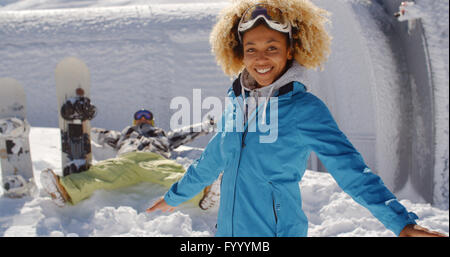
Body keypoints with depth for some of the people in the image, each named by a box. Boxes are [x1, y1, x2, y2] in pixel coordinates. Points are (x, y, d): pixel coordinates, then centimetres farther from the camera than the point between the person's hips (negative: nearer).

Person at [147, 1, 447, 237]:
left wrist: (401, 222, -29)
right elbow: (210, 162, 18)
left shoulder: (305, 108, -11)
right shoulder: (237, 104, 4)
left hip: (277, 230, -5)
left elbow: (351, 169, -18)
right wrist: (175, 196, 29)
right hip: (229, 228, 5)